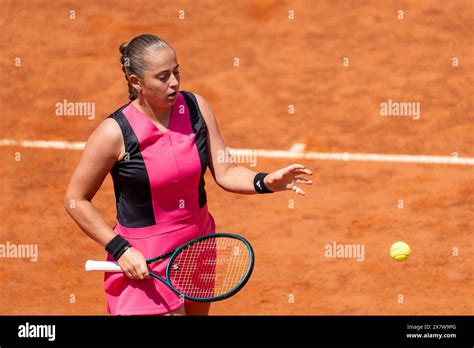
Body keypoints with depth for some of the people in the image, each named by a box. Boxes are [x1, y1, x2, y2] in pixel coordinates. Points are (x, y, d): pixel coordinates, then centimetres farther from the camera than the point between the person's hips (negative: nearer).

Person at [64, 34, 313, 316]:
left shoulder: (196, 107, -5)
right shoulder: (114, 132, -18)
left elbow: (225, 172, -3)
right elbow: (76, 200, -9)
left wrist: (265, 182, -23)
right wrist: (120, 249, -16)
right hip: (144, 265, -5)